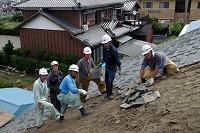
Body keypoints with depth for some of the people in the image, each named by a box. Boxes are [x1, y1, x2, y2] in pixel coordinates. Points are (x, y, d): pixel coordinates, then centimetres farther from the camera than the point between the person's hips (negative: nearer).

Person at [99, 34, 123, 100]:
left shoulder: (113, 50, -26)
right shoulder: (105, 48, -4)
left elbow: (117, 60, -20)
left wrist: (120, 70, -17)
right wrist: (101, 62, -3)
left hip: (112, 68, -7)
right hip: (107, 67, 7)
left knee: (110, 81, -9)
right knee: (106, 81, 15)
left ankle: (110, 94, 12)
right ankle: (108, 93, 34)